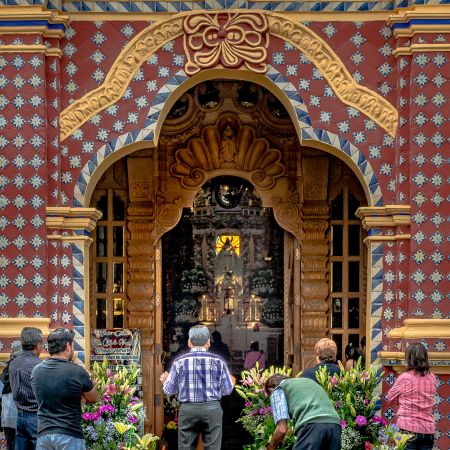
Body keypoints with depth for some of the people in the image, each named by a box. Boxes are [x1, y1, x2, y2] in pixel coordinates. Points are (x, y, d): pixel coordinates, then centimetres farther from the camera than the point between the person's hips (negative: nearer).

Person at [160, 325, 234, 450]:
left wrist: (165, 381, 26)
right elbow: (228, 390, 3)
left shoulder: (180, 361, 0)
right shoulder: (218, 361, -1)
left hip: (187, 409, 1)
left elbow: (169, 390, 4)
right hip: (212, 409, -1)